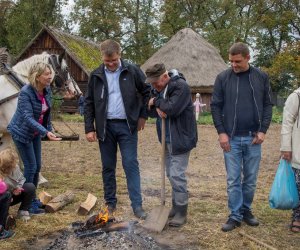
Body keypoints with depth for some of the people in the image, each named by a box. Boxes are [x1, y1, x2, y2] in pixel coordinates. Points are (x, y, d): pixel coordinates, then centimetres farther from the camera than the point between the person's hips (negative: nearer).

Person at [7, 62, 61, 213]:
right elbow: (28, 118, -32)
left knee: (37, 166, 11)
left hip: (35, 133, 7)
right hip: (22, 133, -7)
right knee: (30, 167, -6)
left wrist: (49, 129, 10)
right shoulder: (25, 93, -26)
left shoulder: (47, 90, -6)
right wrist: (45, 132, -43)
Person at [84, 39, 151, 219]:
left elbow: (147, 91, 6)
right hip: (105, 127, 2)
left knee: (131, 164, -4)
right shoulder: (96, 76, 4)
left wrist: (143, 115, 1)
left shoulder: (132, 71, -2)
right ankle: (110, 203, 22)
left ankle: (137, 205, 1)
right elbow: (89, 103, 6)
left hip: (127, 126, -2)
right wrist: (89, 128, 1)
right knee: (108, 167, 9)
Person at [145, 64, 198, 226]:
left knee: (177, 175, -6)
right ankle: (176, 207, 29)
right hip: (166, 139, 8)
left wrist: (157, 101, -13)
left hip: (180, 139, -8)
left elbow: (172, 109, -27)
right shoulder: (158, 88, 7)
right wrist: (158, 108, -12)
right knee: (171, 174, 15)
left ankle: (181, 212, 6)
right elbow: (149, 108, 10)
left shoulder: (181, 86, -17)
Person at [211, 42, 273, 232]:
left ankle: (246, 211, 27)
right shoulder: (223, 78, -1)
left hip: (253, 138, 1)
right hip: (231, 138, -1)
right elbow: (216, 106, 0)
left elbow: (268, 105, 5)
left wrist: (263, 130, -4)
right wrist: (221, 132, -8)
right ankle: (235, 216, 14)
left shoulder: (261, 77, 3)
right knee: (233, 180, 4)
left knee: (250, 179, 11)